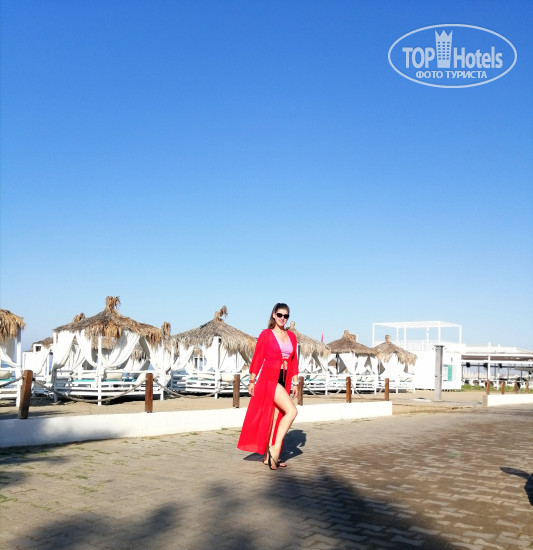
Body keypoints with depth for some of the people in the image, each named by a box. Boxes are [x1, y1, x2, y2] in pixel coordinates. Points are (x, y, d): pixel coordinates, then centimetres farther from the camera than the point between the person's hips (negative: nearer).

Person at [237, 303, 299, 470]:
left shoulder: (291, 336, 13)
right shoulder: (266, 334, -3)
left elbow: (294, 361, 15)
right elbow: (257, 359, -2)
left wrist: (295, 383, 11)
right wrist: (252, 381, -3)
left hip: (284, 381, 6)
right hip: (270, 379, -6)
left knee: (276, 418, 9)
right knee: (291, 411, -18)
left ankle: (269, 456, 16)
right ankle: (275, 448, -11)